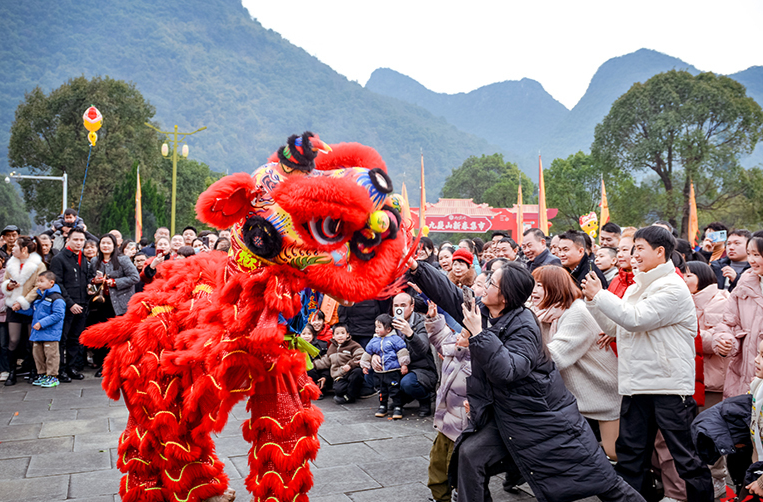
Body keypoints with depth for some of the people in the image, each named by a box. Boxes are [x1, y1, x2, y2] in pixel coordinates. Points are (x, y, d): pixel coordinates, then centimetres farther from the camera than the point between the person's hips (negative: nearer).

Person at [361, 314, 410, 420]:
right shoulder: (373, 341, 9)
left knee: (395, 390, -3)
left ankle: (397, 407, 7)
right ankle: (382, 406, 28)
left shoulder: (395, 339, -7)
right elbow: (367, 354, 19)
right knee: (382, 390, 14)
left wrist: (404, 365, -9)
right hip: (379, 372, 5)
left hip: (393, 371, -5)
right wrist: (365, 366, 21)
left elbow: (402, 352, -6)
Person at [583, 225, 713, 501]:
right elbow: (614, 327, 17)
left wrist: (599, 295, -11)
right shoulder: (637, 286, 16)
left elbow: (635, 319, -19)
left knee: (687, 457, 3)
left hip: (669, 385, -8)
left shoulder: (672, 287, -10)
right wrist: (593, 300, 5)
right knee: (629, 456, 13)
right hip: (636, 382, 8)